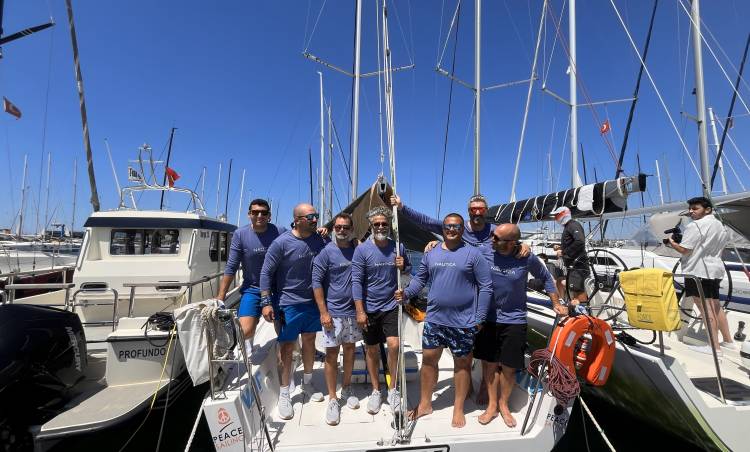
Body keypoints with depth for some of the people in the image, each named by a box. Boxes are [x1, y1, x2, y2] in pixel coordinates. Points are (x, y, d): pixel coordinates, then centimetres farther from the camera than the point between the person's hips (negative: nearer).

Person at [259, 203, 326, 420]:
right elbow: (266, 272, -10)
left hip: (313, 301, 4)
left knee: (309, 340, 16)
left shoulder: (320, 240, -4)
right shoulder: (282, 243, -16)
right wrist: (266, 302, -14)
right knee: (288, 346, 4)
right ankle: (284, 394, 22)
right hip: (289, 302, -4)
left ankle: (308, 382, 37)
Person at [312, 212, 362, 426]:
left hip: (353, 310, 4)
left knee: (350, 348, 16)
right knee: (331, 354, 4)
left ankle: (346, 389, 35)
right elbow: (316, 282, -8)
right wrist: (323, 312, -12)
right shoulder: (326, 252, -9)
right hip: (333, 311, -4)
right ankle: (332, 399, 19)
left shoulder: (358, 248, 2)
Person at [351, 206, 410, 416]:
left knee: (394, 344, -11)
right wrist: (360, 311, -13)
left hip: (392, 306, 1)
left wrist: (403, 266, -12)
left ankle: (393, 388, 14)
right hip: (369, 308, -1)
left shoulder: (398, 247, -1)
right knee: (372, 350, 11)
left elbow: (409, 269, 13)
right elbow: (356, 281, -10)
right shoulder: (362, 250, -9)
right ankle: (375, 390, 32)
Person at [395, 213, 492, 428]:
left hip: (463, 322, -3)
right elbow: (420, 278, 9)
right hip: (434, 319, 4)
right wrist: (406, 293, -10)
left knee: (462, 363, 12)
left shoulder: (473, 254, -6)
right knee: (428, 359, 12)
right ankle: (425, 404, 32)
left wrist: (480, 318, -10)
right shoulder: (431, 254, 6)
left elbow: (485, 287, -6)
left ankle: (458, 409, 32)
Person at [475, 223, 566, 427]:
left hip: (514, 320, 0)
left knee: (508, 367, 9)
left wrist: (556, 304, 9)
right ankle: (492, 405, 30)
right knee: (489, 364, 10)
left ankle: (504, 404, 34)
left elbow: (546, 278, 8)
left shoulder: (527, 259, -11)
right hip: (488, 318, 1)